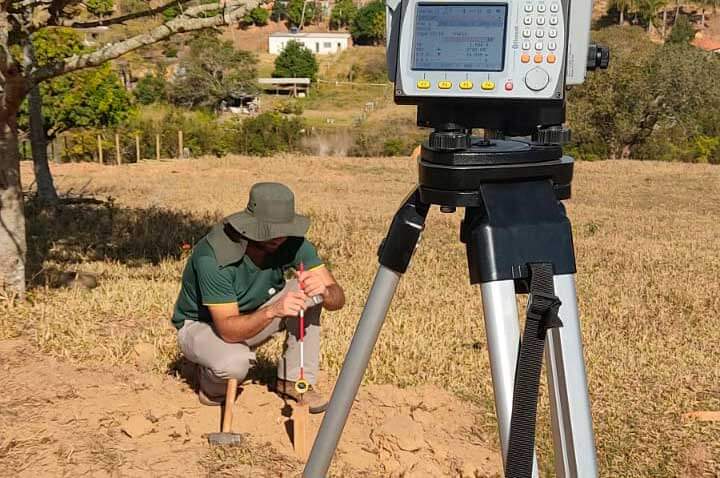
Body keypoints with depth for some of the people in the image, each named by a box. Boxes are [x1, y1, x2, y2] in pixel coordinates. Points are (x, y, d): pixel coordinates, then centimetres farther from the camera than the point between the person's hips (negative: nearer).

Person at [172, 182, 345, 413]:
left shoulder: (292, 243, -19)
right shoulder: (213, 257, -34)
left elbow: (338, 298, -20)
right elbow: (228, 329, -35)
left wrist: (324, 291, -45)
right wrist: (272, 311, -52)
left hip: (253, 319, 5)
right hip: (201, 325, -5)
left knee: (308, 292, -19)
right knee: (234, 364, -38)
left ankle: (294, 380, -7)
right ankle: (211, 380, 0)